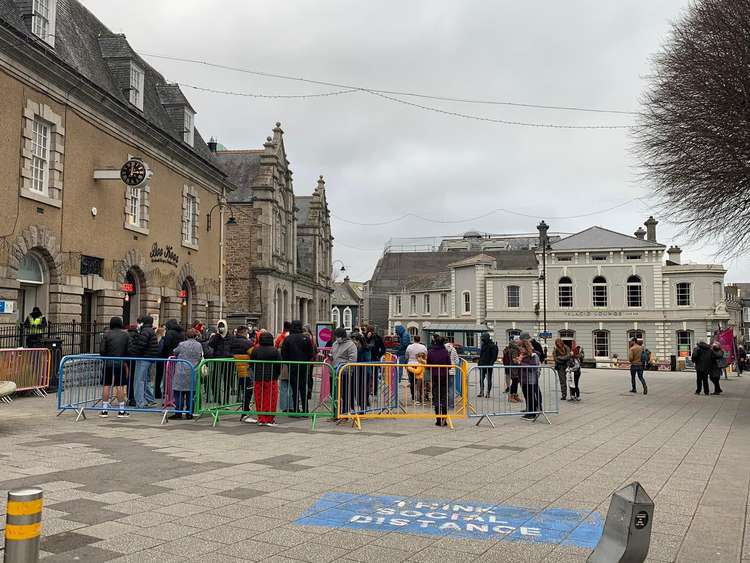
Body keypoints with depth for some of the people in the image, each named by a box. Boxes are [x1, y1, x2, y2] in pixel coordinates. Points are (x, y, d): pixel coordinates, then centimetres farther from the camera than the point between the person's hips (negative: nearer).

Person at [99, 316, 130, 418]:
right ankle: (121, 410, 5)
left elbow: (102, 350, -5)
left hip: (108, 363, 0)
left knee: (106, 386, 6)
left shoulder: (106, 334, -2)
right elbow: (129, 350, 0)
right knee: (120, 386, 3)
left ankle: (104, 410, 9)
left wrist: (105, 358, 13)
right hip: (121, 363, 0)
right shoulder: (125, 335, 1)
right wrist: (126, 362, 12)